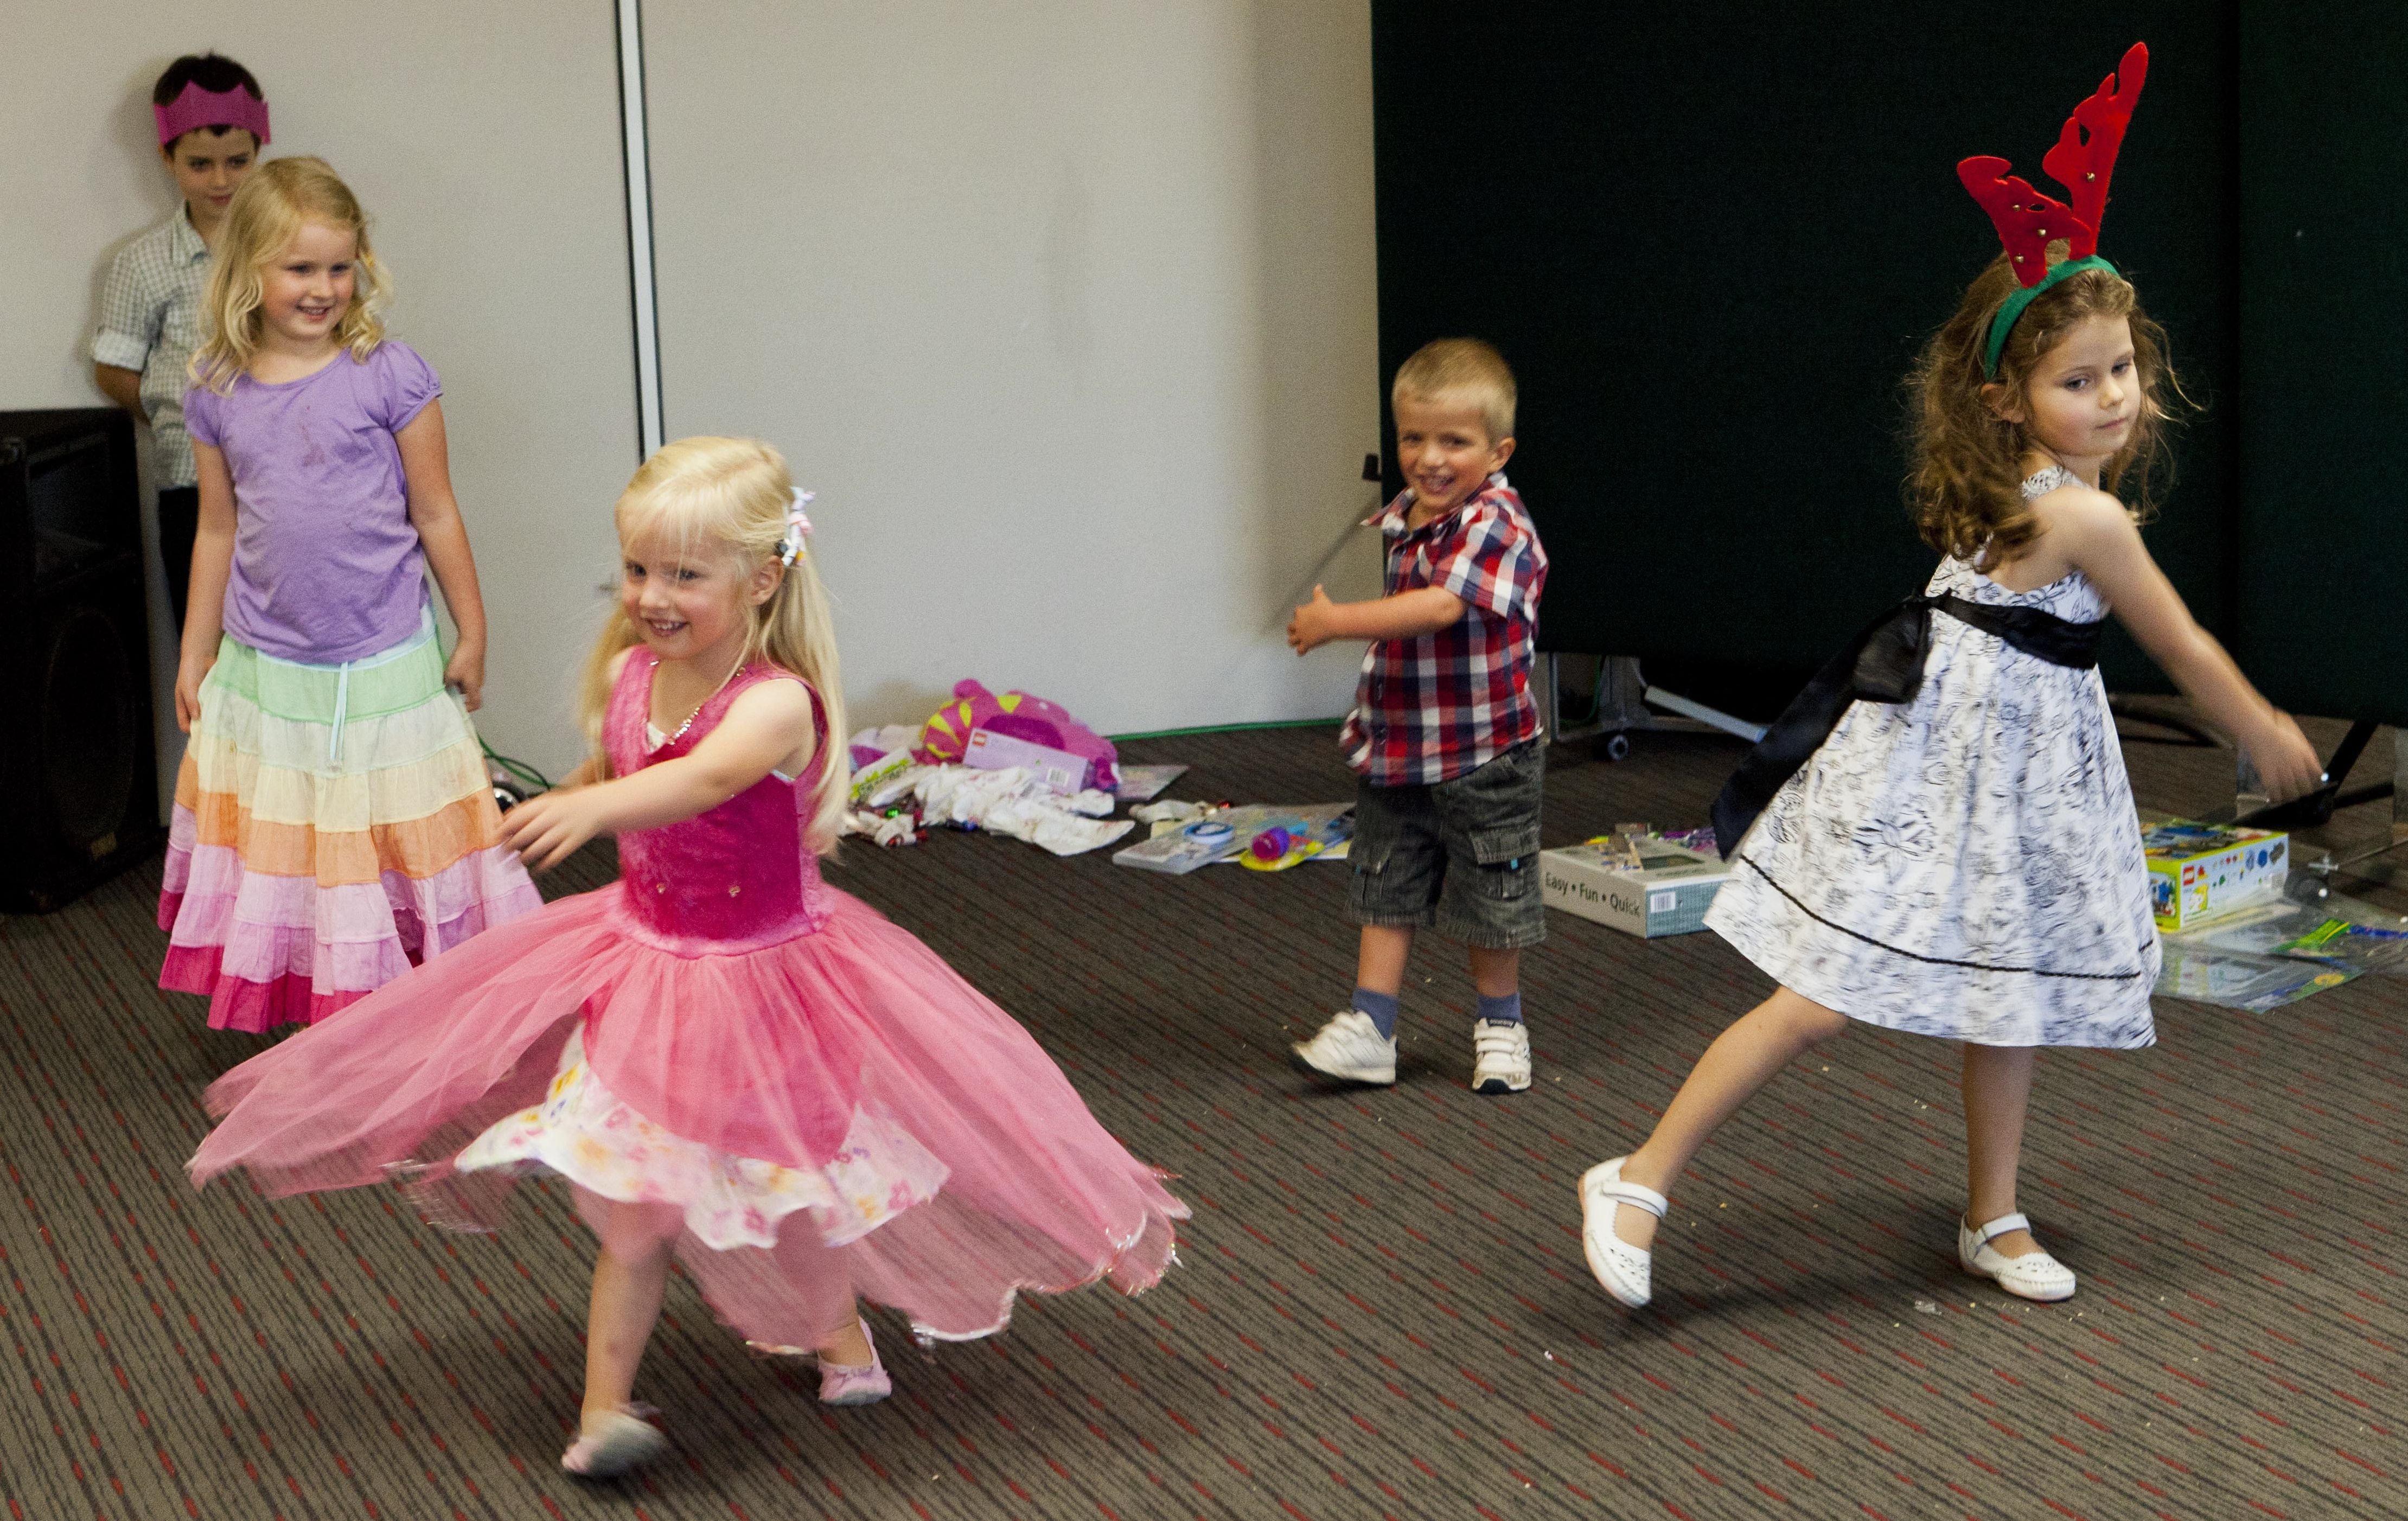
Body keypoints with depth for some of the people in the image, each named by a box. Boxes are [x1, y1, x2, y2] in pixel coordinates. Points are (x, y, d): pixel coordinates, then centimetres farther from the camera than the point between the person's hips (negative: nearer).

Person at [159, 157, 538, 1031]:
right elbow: (217, 531, 9)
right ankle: (305, 1019, 22)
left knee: (397, 842, 6)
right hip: (263, 666, 3)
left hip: (382, 663, -3)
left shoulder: (390, 377, -9)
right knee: (283, 854, 10)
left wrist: (472, 635, 3)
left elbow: (435, 515, -2)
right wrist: (194, 655, 12)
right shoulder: (217, 393, 0)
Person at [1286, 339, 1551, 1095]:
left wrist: (1335, 621, -32)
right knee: (1385, 890, 9)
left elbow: (1440, 607, -34)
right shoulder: (1402, 520, 5)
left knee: (1489, 902, 8)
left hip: (1483, 759, -7)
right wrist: (1370, 709, 15)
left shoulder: (1497, 527, -21)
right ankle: (1368, 1030, 14)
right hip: (1397, 750, 7)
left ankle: (1500, 1026, 27)